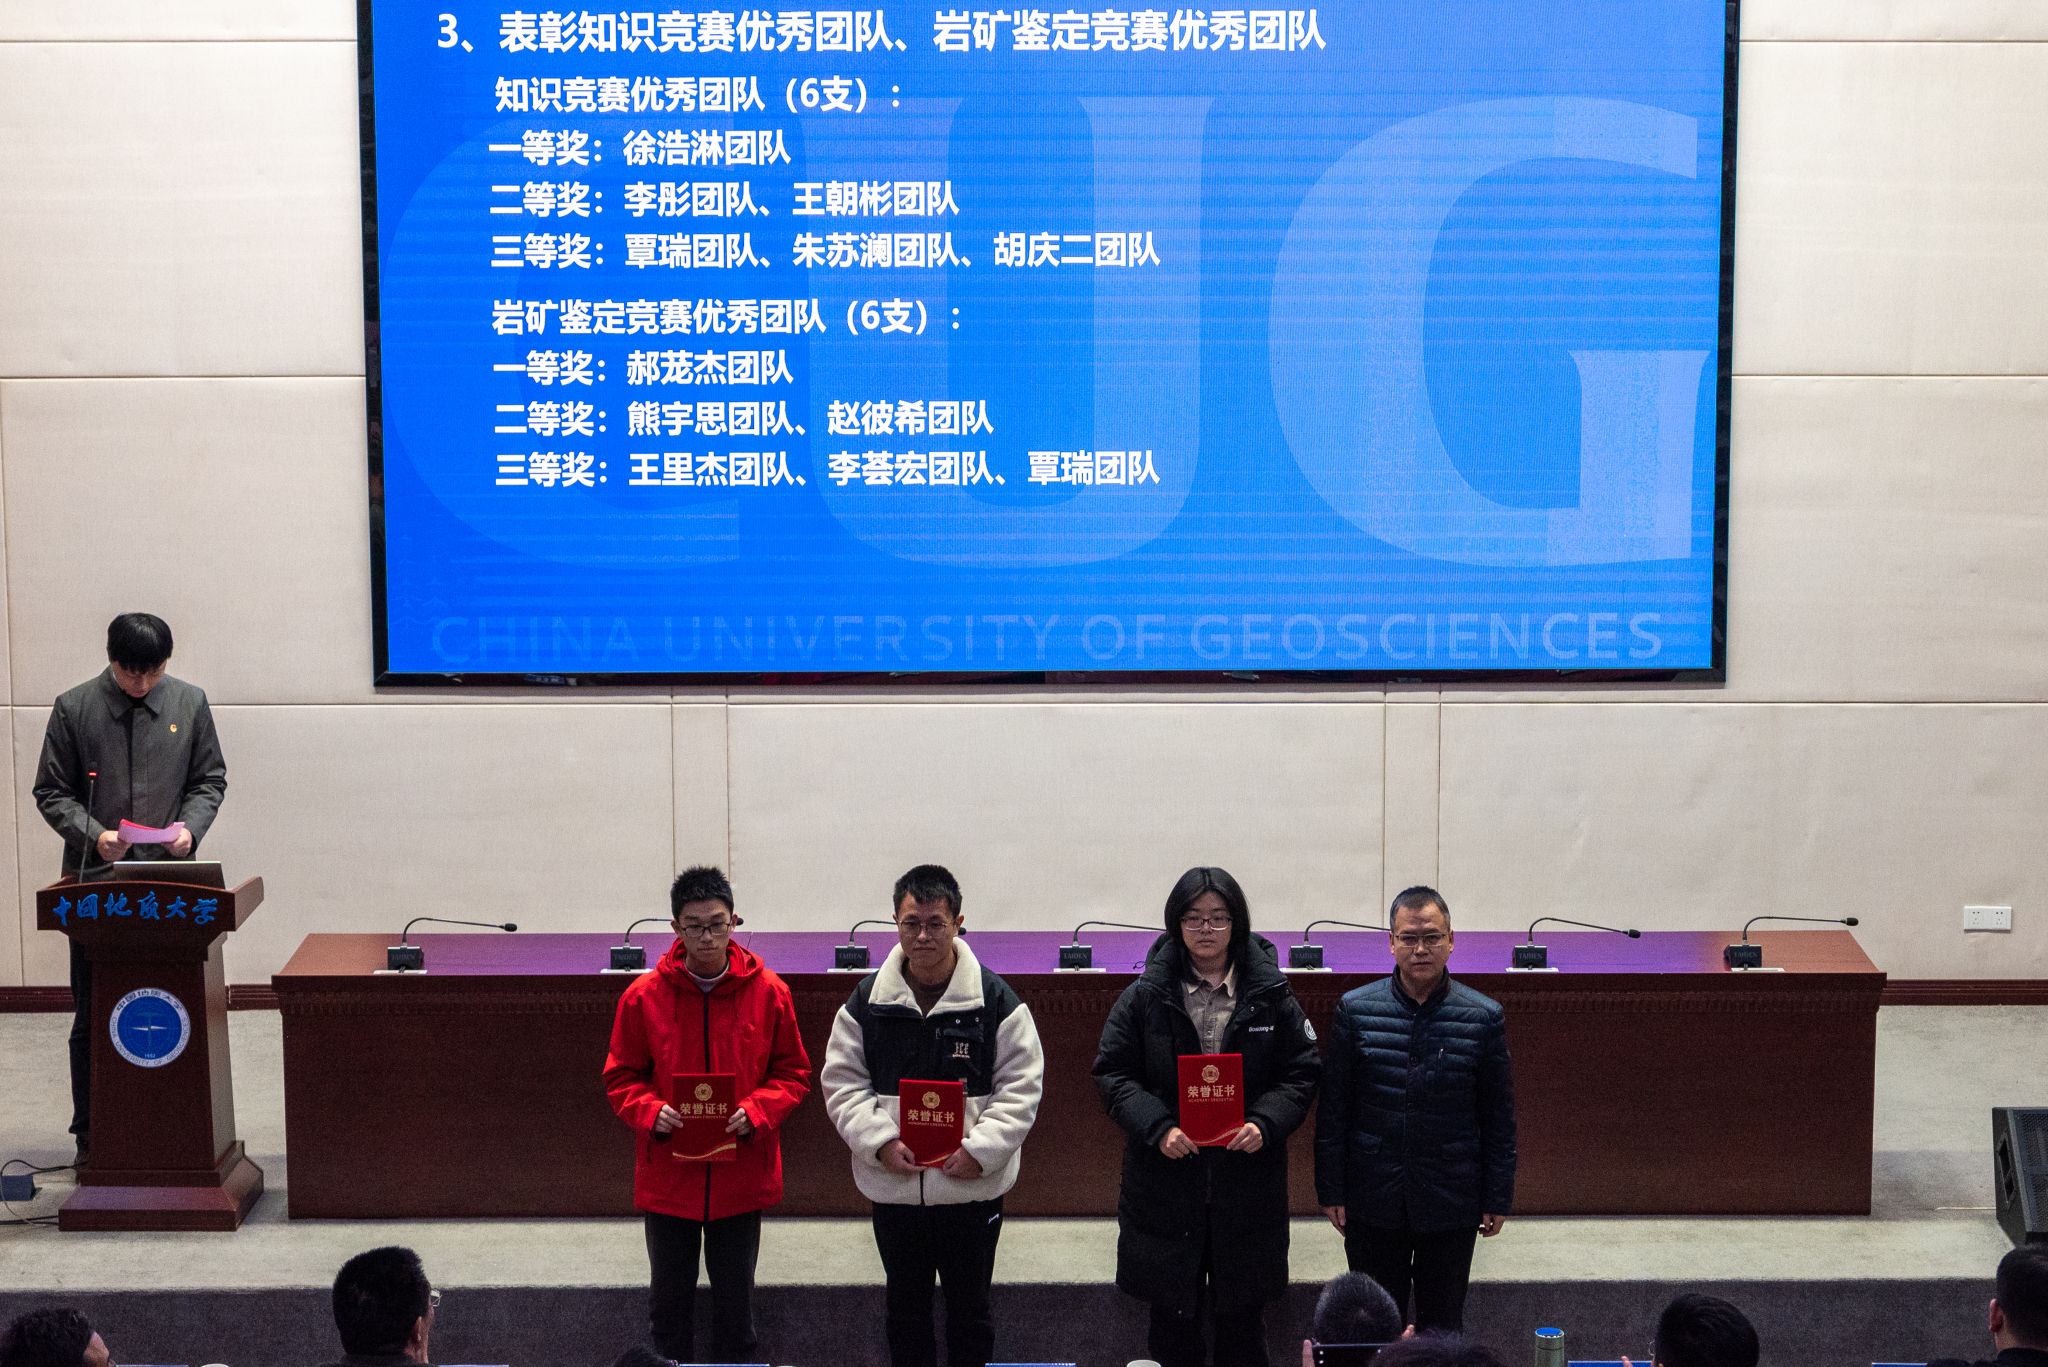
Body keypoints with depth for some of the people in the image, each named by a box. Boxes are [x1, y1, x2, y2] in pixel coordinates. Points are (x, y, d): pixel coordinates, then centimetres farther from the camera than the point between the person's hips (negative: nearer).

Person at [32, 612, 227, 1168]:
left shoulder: (189, 704, 3)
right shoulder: (73, 709, -2)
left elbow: (210, 781, 10)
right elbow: (51, 792, 2)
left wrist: (191, 828, -9)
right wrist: (93, 834, -14)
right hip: (94, 881, -1)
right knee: (92, 1017, 4)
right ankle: (91, 1135, 12)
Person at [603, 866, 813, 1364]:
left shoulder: (769, 991, -4)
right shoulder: (644, 996, -5)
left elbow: (792, 1074, 3)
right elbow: (621, 1078, 3)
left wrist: (755, 1112, -15)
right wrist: (651, 1112, -17)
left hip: (742, 1176, 0)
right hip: (667, 1176, 0)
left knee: (735, 1303, 12)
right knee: (668, 1303, 11)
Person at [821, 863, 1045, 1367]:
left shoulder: (995, 999, -6)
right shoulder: (868, 1000, 0)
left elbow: (1022, 1086, -6)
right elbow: (841, 1082, 1)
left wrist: (980, 1148, -17)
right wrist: (880, 1141, -13)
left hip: (972, 1188, -2)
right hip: (893, 1187, 2)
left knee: (970, 1308, 12)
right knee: (905, 1307, 15)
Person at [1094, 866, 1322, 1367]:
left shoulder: (1271, 997, 1)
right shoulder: (1144, 997, 0)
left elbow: (1301, 1074, 2)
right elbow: (1112, 1073, -1)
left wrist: (1265, 1124, -15)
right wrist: (1158, 1127, -16)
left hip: (1248, 1186, 0)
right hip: (1165, 1180, 0)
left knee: (1243, 1314, 10)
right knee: (1171, 1315, 7)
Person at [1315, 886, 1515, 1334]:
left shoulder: (1484, 1017, -3)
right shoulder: (1355, 1009, -2)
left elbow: (1499, 1118, 2)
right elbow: (1333, 1108, 1)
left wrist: (1497, 1198, 1)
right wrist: (1331, 1190, -1)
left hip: (1450, 1206, 0)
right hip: (1372, 1203, 0)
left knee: (1443, 1327, 10)